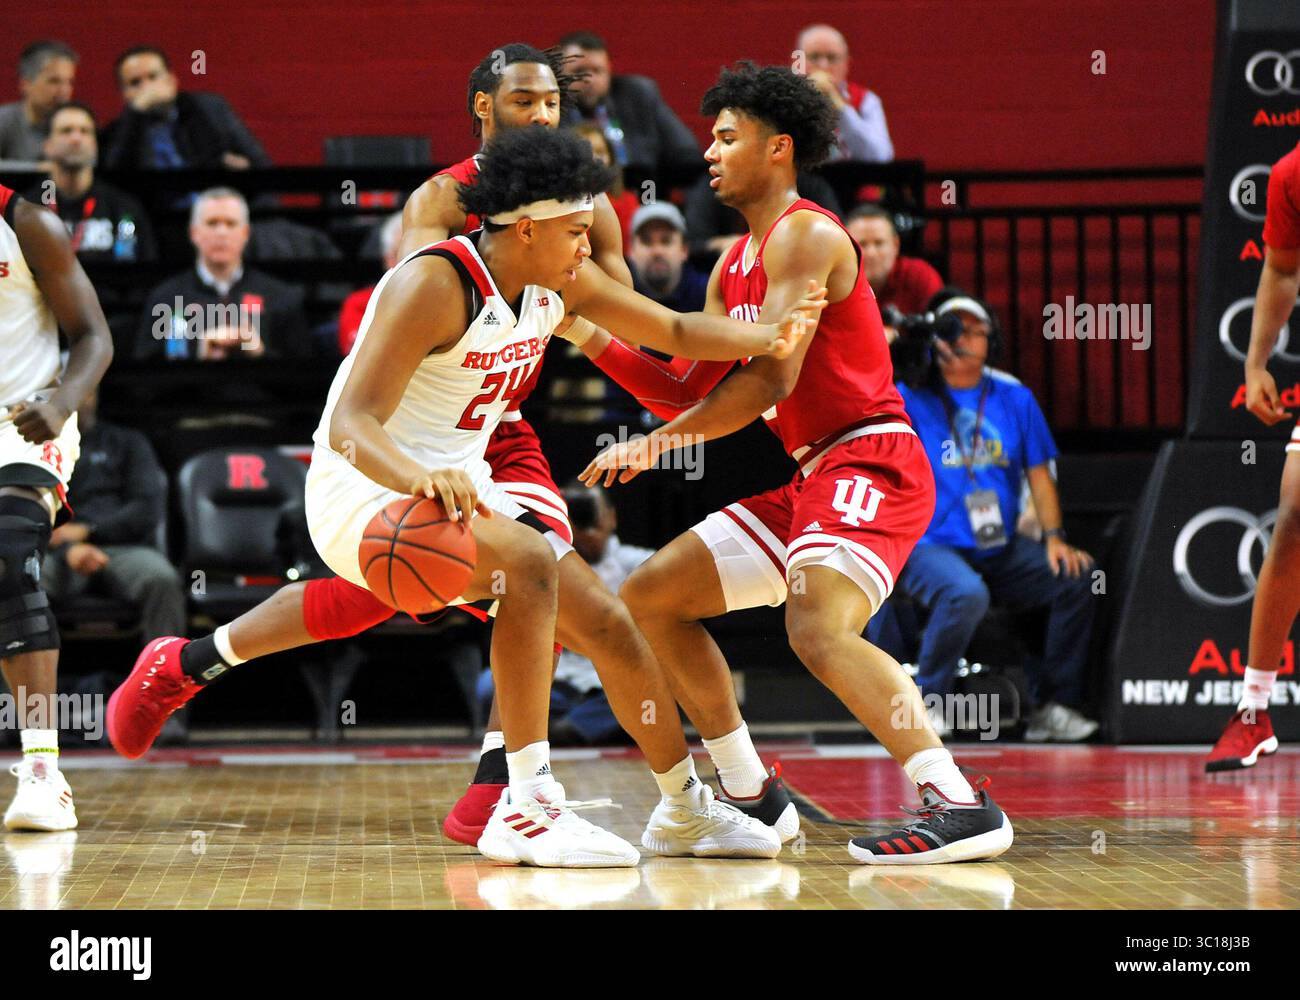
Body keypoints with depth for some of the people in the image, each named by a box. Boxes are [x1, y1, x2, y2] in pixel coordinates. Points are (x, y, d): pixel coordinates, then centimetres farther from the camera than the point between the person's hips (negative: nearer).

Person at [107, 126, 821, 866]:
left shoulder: (559, 283, -1)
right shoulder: (436, 285, -25)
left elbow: (674, 330, 10)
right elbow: (349, 424, -32)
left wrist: (767, 339, -9)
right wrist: (417, 479, -53)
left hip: (460, 486, 8)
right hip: (364, 489, -8)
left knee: (607, 623, 5)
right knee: (526, 562, -33)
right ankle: (528, 807, -29)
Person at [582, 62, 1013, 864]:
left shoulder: (805, 235, -11)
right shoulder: (735, 265, 20)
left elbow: (771, 378, -20)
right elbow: (694, 385, 20)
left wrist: (656, 443, -16)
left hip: (869, 463, -10)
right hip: (811, 475, 10)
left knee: (818, 626, -33)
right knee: (649, 599, 12)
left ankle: (962, 806, -38)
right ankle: (751, 795, 16)